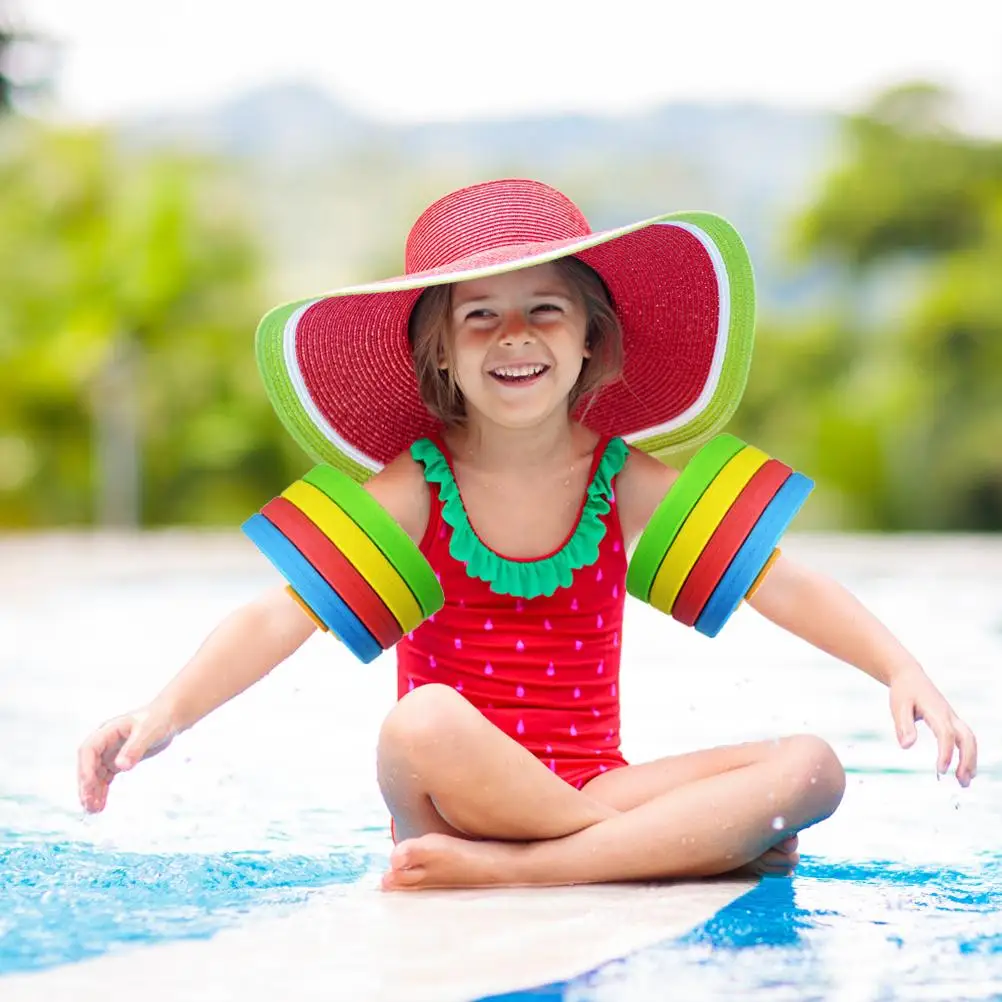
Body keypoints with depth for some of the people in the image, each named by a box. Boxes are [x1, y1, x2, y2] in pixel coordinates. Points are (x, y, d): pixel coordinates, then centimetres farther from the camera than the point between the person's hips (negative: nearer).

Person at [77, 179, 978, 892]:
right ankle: (696, 842, -22)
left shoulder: (629, 482, 3)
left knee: (813, 768, -20)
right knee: (425, 723, -37)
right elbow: (279, 617, -14)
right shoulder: (413, 491, -5)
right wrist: (166, 712, -32)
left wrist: (903, 669, -16)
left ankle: (508, 868, -29)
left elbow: (784, 586, 0)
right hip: (459, 802, -3)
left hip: (591, 790, 3)